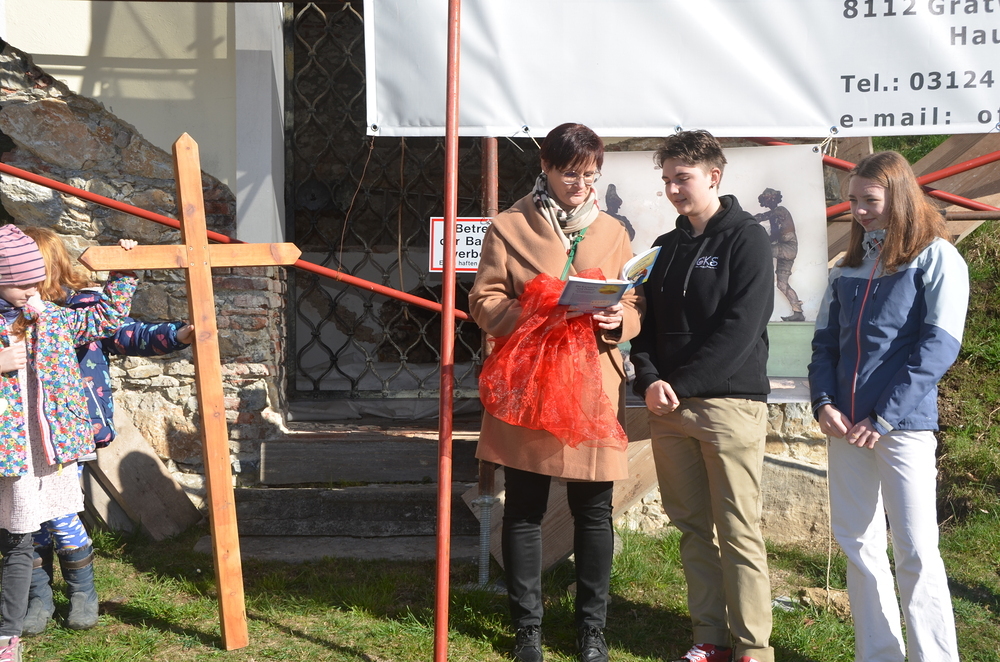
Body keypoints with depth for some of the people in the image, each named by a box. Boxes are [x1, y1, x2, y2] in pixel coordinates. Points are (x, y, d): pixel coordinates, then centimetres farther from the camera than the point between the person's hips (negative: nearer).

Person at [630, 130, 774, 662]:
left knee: (737, 532, -4)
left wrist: (681, 384, -15)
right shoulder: (665, 246, 17)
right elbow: (645, 321, 14)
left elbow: (740, 328, -13)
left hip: (729, 403, -6)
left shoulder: (746, 239, -3)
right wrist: (649, 380, -5)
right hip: (668, 406, 6)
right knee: (692, 527, 9)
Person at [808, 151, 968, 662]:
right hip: (845, 426, 6)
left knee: (916, 552, -6)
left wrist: (885, 417, -15)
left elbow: (938, 347, -12)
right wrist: (823, 402, -3)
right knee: (858, 545, 9)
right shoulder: (848, 267, 14)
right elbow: (825, 342, 15)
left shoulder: (935, 257, -3)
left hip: (904, 425, -6)